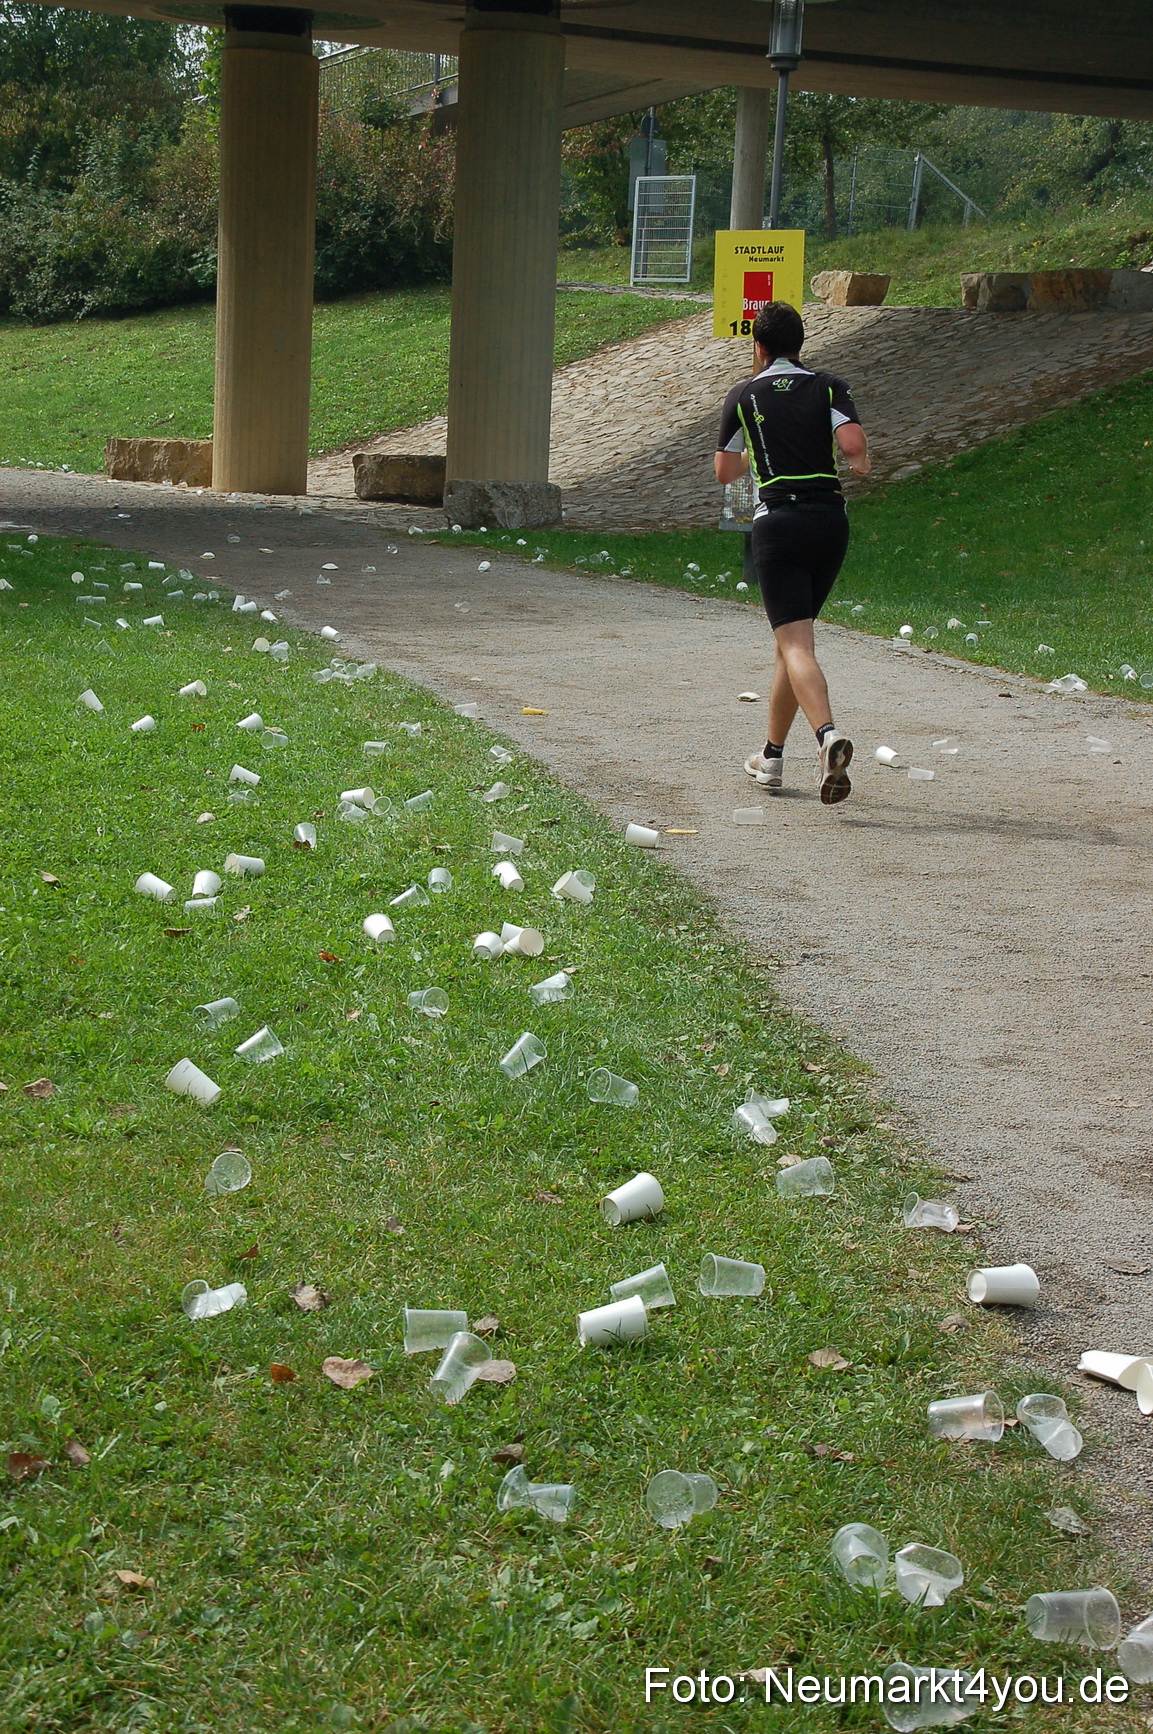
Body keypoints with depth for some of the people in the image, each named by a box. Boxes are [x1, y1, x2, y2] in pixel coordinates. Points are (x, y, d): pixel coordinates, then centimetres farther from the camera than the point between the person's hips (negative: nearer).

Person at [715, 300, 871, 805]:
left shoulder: (744, 395, 6)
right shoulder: (829, 388, 7)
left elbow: (725, 472, 12)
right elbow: (853, 444, -10)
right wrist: (860, 464, 12)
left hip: (777, 522, -3)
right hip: (830, 519, 3)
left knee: (796, 644, -12)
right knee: (793, 635, 17)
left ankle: (828, 735, -38)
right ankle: (772, 757, 23)